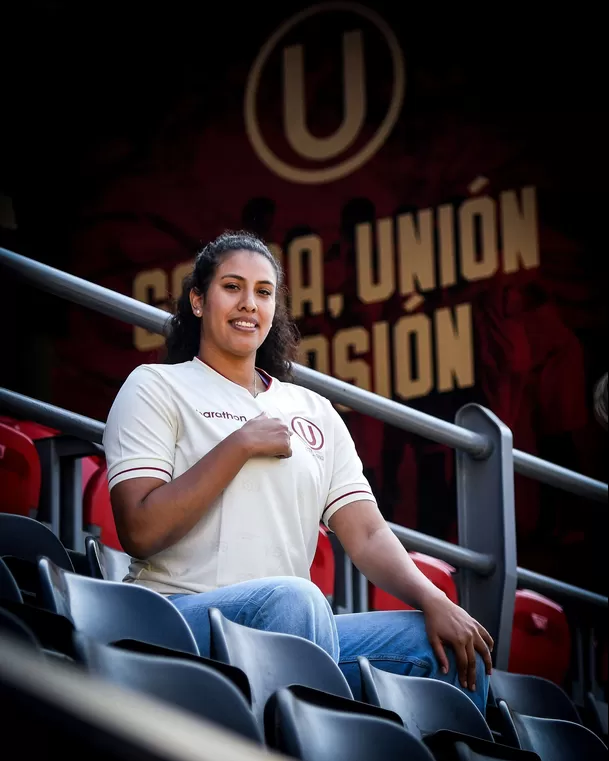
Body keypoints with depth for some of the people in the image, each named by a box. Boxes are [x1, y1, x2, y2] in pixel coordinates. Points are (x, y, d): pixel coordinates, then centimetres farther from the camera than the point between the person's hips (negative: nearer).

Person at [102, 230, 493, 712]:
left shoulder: (314, 412, 23)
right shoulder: (156, 388, 7)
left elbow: (367, 536, 11)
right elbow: (140, 532, -7)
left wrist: (435, 601, -8)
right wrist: (241, 446, -8)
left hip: (292, 634, 5)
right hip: (179, 615, -5)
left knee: (453, 645, -17)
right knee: (290, 598, -38)